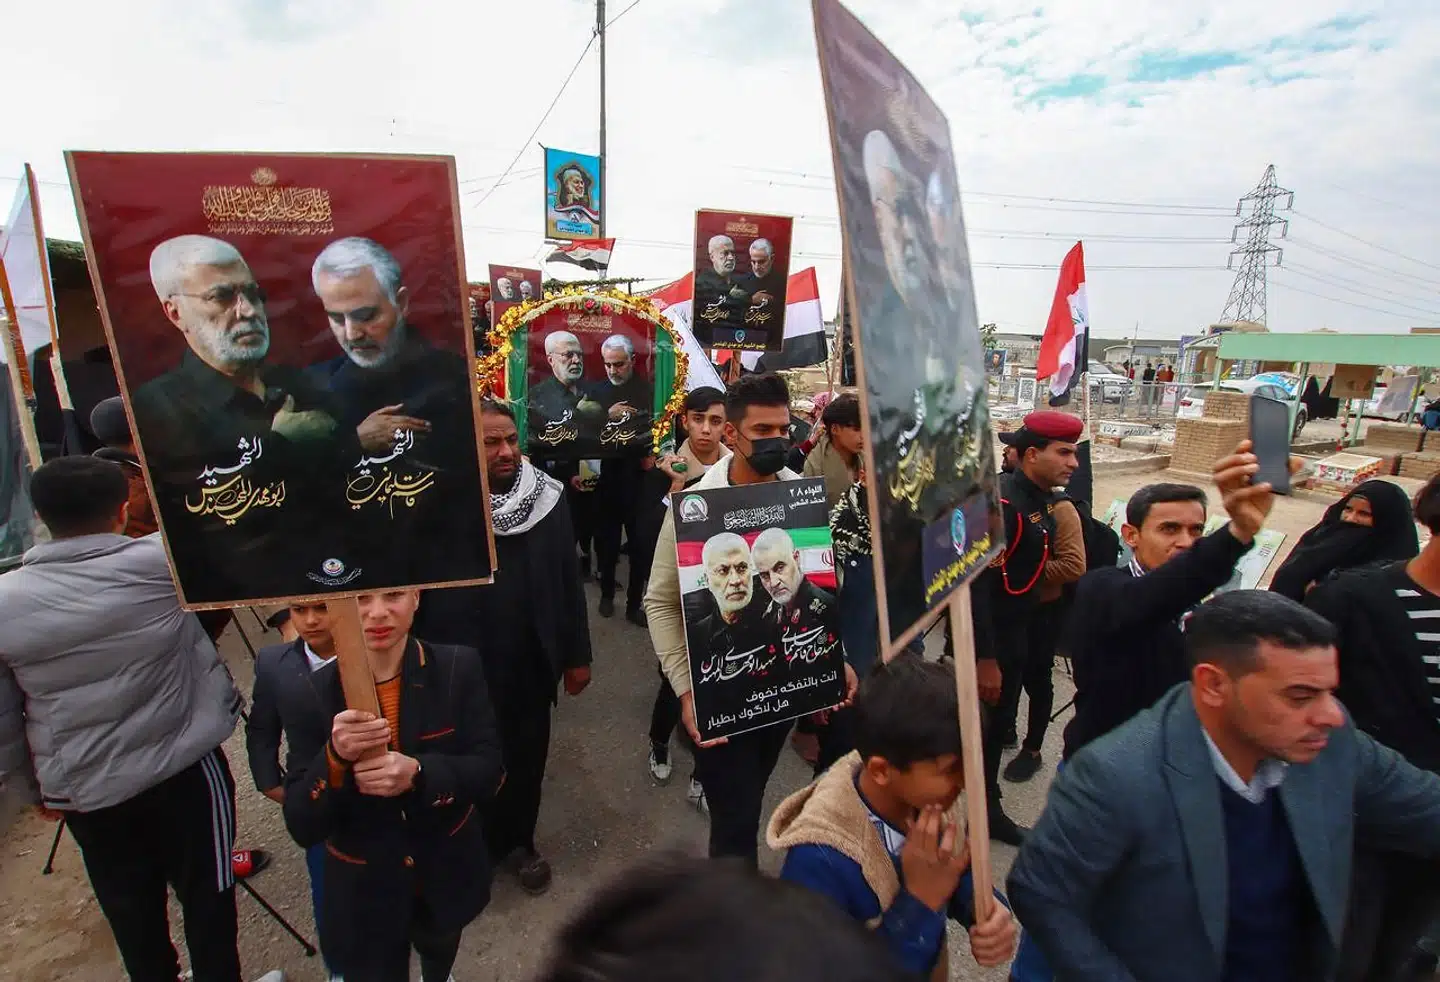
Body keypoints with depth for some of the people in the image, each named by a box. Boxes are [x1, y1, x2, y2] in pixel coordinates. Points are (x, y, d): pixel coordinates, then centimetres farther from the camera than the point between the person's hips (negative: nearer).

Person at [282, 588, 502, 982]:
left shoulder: (459, 668, -19)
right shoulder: (317, 689, -17)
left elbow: (488, 768, -17)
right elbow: (301, 827, -16)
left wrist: (419, 774, -35)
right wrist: (334, 758, -35)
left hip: (446, 876, 2)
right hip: (363, 893, -1)